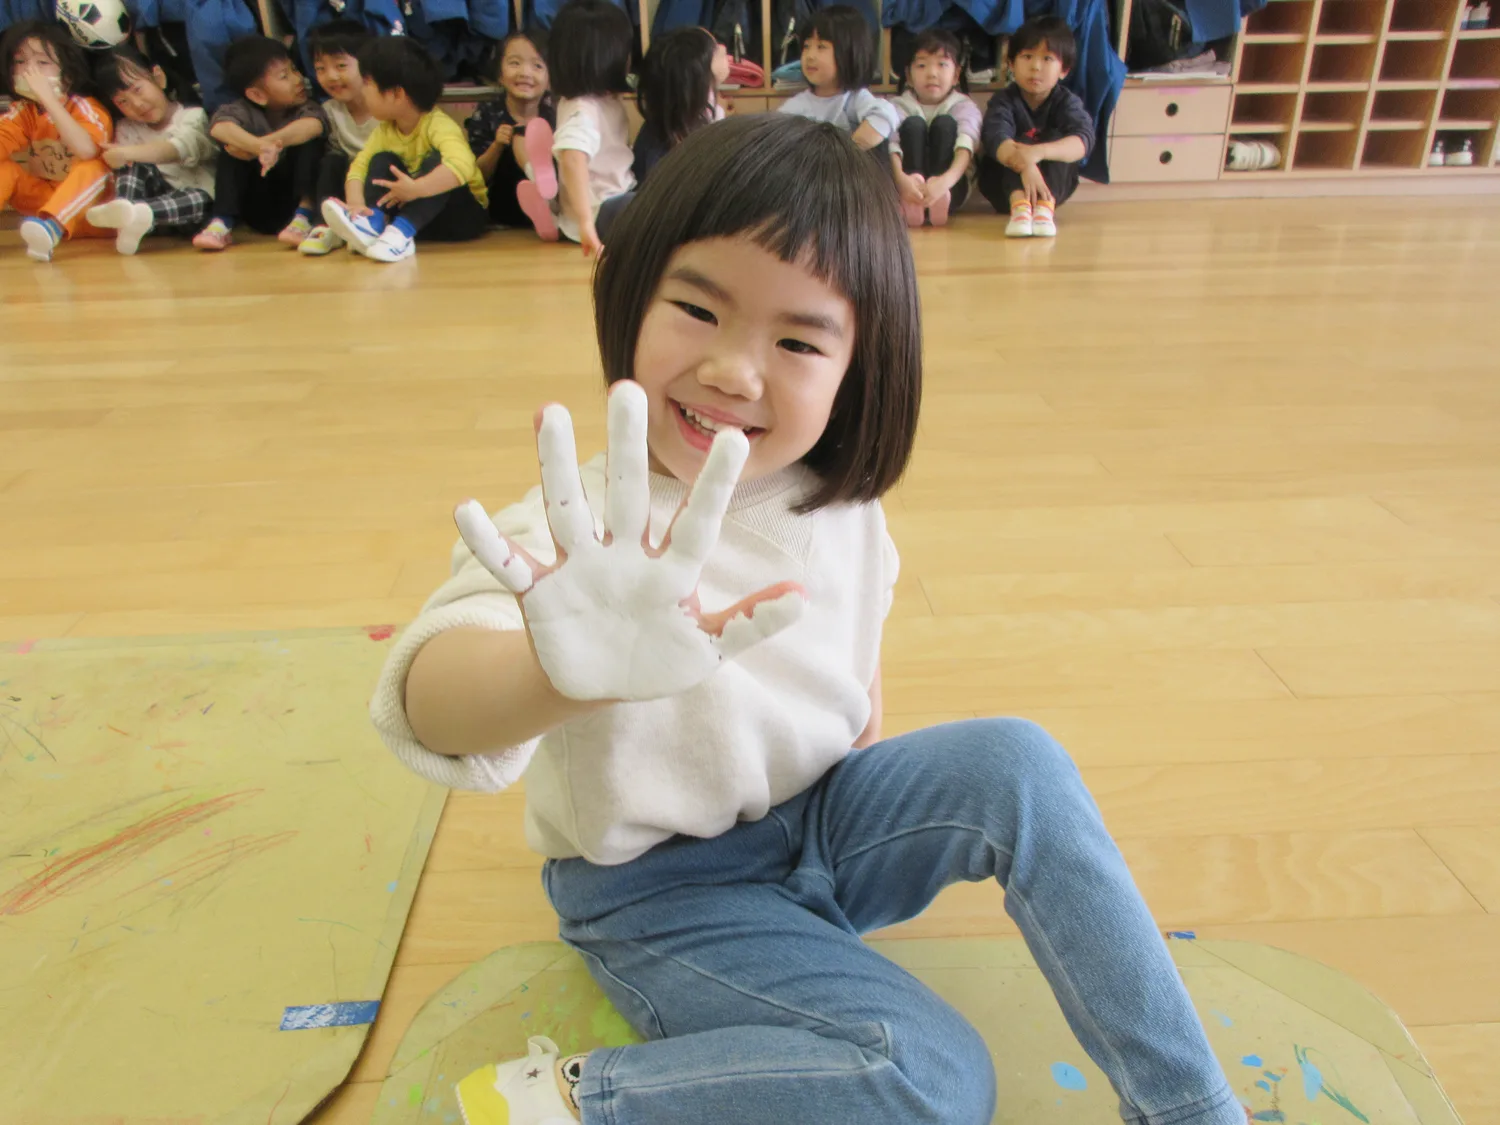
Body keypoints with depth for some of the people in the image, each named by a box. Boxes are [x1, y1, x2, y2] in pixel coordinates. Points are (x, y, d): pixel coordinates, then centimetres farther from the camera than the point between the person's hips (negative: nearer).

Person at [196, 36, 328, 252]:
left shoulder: (305, 108, -5)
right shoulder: (245, 111, -4)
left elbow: (313, 125, -31)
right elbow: (219, 128, -27)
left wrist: (269, 142, -43)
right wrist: (259, 146, -46)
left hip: (297, 201, -1)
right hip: (260, 213, 1)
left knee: (310, 144, -21)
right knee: (233, 152, -21)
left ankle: (304, 217, -28)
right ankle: (222, 224, -25)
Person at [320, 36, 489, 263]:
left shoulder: (438, 125, -22)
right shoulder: (385, 130, 1)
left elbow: (462, 165, -41)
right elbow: (360, 165, -7)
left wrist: (415, 189, -45)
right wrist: (356, 202, -26)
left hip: (463, 214, -6)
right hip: (419, 214, 6)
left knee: (437, 161, -30)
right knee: (382, 160, -9)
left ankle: (401, 233, -41)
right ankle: (373, 224, -32)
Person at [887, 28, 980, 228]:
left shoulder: (964, 106, 3)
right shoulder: (898, 106, 3)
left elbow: (965, 148, -18)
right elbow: (891, 147, -17)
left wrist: (946, 180, -41)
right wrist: (900, 178, -41)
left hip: (949, 189, 0)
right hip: (908, 186, 0)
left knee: (944, 123, -17)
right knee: (913, 124, -18)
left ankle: (939, 202, -38)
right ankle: (911, 203, -41)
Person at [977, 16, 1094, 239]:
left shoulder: (1067, 102, -6)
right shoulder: (1004, 101, -8)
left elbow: (1083, 139, -26)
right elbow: (995, 136, -30)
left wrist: (1039, 152, -46)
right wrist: (1024, 164, -51)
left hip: (1053, 186, 1)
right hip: (1005, 187, -1)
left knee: (1055, 138, -23)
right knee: (1021, 144, -26)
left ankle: (1045, 207, -42)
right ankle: (1019, 205, -49)